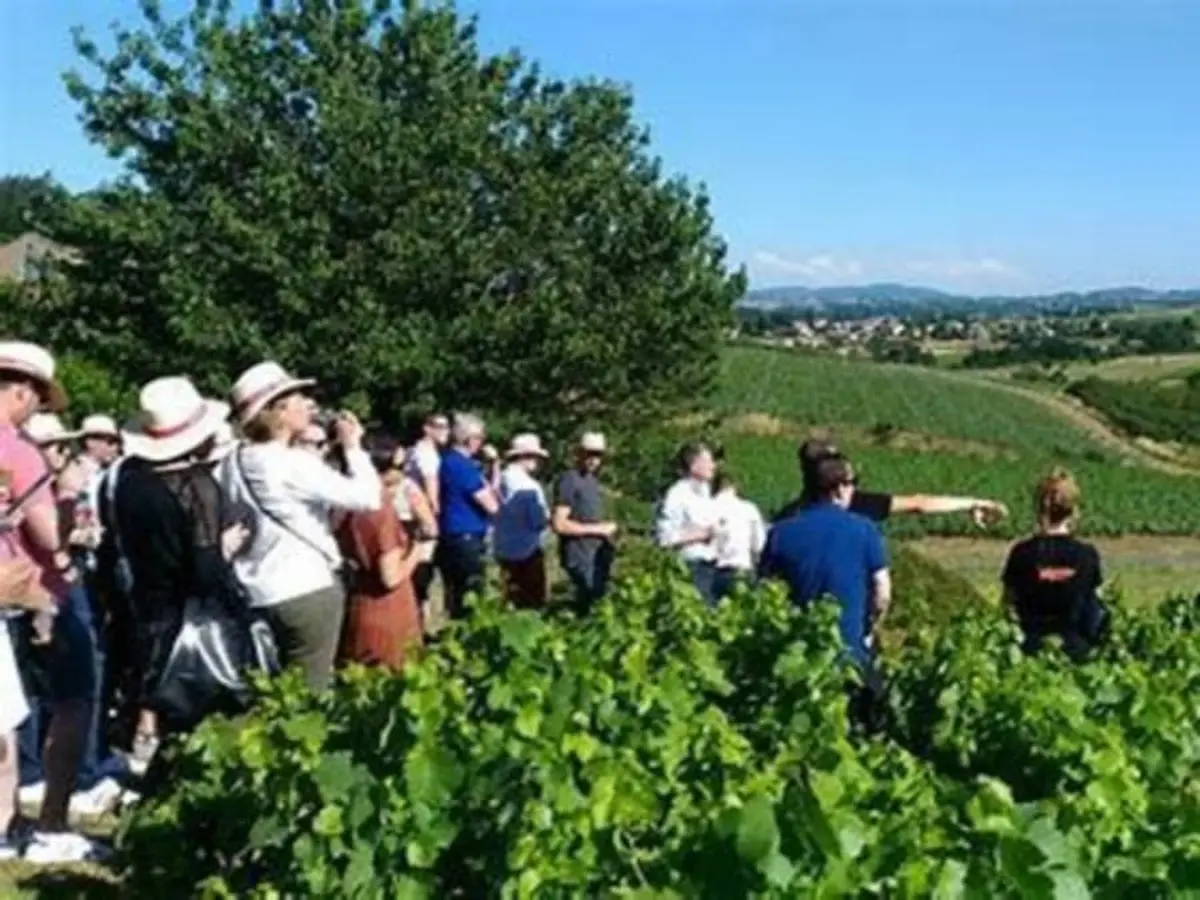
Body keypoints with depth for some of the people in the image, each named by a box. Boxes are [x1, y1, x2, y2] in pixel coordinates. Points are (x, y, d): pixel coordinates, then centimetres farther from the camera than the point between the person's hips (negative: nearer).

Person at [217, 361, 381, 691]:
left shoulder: (233, 462, 4)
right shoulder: (295, 464, -18)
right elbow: (368, 498, -19)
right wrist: (353, 447, -6)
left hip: (260, 591, 8)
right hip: (307, 589, -8)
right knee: (310, 691, 1)